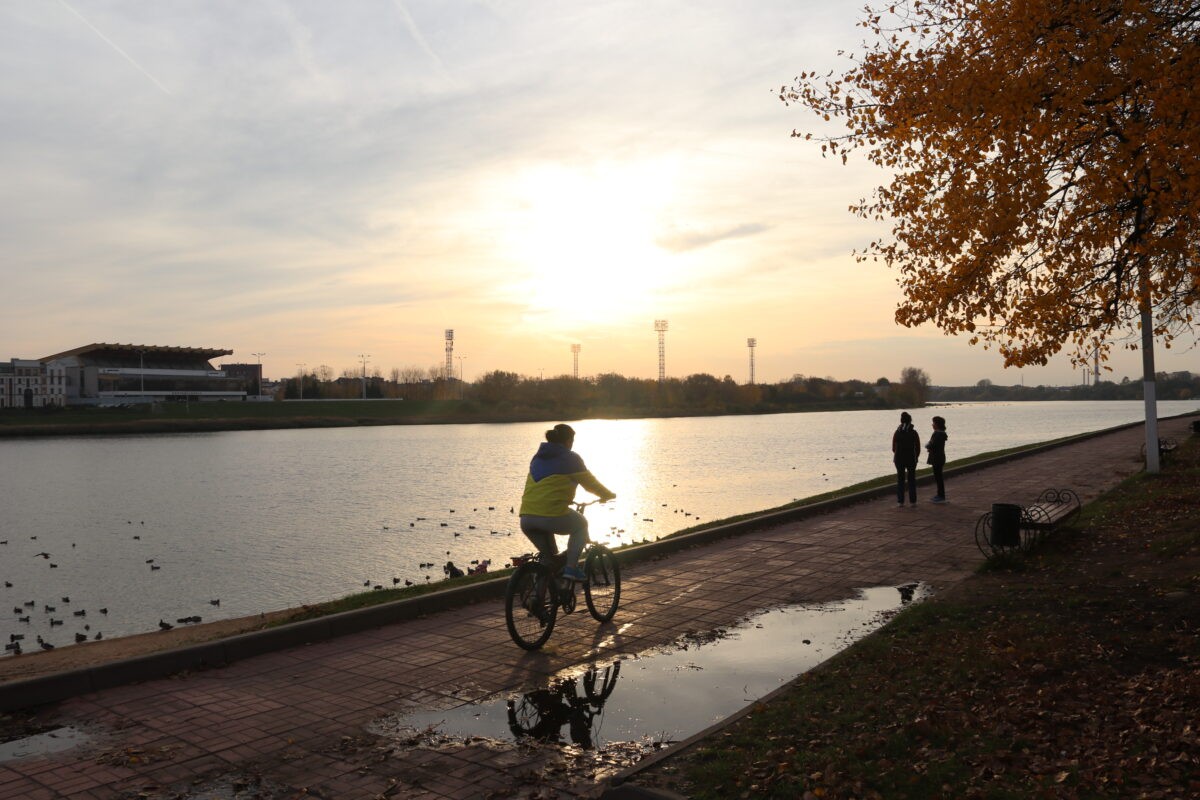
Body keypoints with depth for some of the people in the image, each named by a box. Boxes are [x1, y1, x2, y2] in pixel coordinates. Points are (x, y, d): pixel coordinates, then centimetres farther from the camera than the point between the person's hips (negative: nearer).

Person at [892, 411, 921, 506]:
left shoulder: (897, 433, -5)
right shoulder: (914, 433, -8)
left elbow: (894, 448, -1)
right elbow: (918, 448, -3)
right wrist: (916, 457, 14)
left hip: (899, 459, 1)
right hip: (911, 458, -1)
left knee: (900, 480, 9)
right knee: (911, 480, 10)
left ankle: (900, 501, 7)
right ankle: (913, 501, 10)